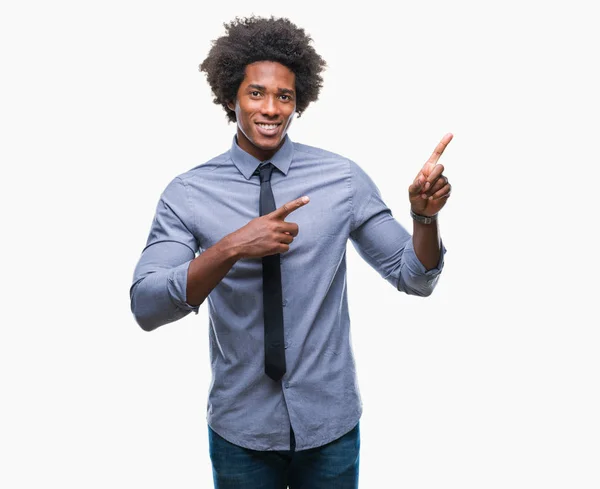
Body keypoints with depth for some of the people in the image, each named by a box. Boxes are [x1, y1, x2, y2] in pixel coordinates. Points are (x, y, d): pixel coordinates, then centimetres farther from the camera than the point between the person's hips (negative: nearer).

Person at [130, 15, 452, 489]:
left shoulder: (344, 178, -6)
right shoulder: (188, 193, -7)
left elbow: (415, 278, -2)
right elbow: (146, 306, -17)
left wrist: (425, 215, -22)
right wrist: (231, 248, -30)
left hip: (331, 423, 1)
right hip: (239, 430, 0)